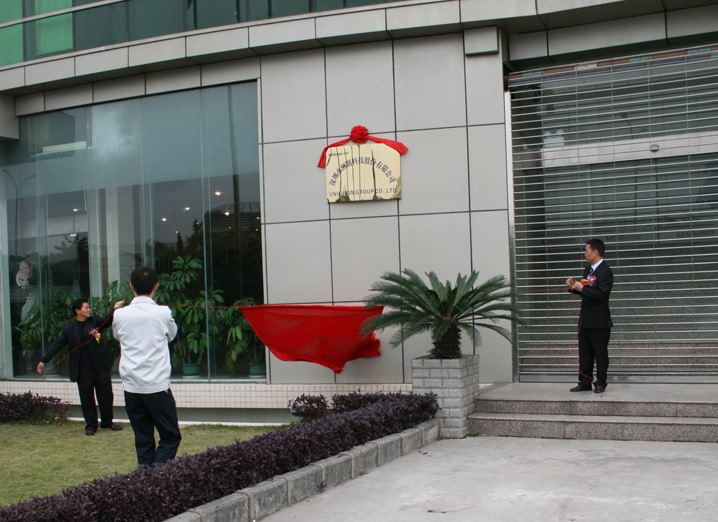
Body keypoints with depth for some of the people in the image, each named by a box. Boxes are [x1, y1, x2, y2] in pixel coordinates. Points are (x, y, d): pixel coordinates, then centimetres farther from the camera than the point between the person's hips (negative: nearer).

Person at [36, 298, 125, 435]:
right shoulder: (69, 327, -3)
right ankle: (91, 425, 18)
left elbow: (107, 321, -11)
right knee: (87, 398, 6)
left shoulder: (95, 320, 3)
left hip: (101, 366, 2)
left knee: (106, 395, 8)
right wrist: (44, 360, -5)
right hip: (83, 370, -2)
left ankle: (107, 422, 24)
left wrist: (114, 310, -31)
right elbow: (57, 344, -1)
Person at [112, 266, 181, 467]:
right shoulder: (163, 313, -6)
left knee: (143, 440, 10)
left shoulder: (120, 315, 0)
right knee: (170, 437, 6)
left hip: (132, 387, 3)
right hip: (157, 386, -3)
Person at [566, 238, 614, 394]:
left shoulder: (605, 271, -15)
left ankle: (601, 383, 11)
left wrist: (582, 288, -21)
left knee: (600, 353, 2)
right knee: (584, 353, 12)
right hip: (585, 319, 8)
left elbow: (601, 294, -24)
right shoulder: (588, 269, 12)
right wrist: (573, 287, 2)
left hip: (599, 321, -8)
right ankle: (584, 382, 19)